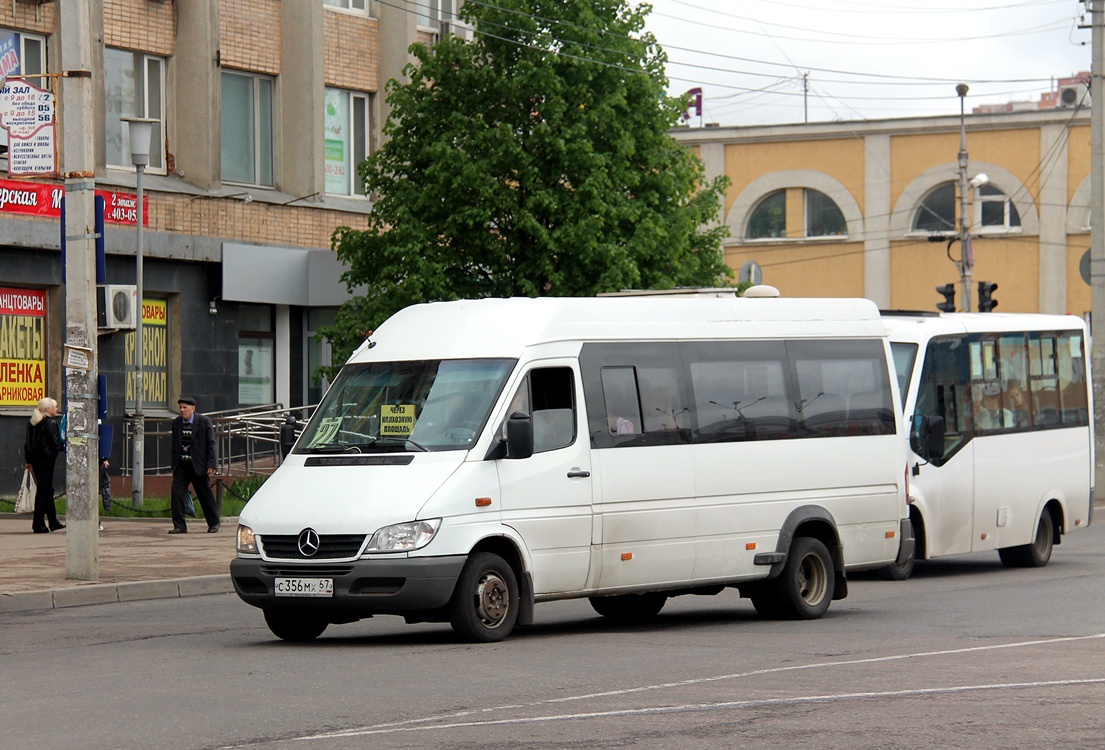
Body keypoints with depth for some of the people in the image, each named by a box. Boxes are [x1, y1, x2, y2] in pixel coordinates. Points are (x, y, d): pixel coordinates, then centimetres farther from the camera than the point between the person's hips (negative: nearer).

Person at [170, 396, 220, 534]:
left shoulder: (204, 422, -6)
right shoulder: (176, 423, 7)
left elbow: (211, 444, -6)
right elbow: (175, 446, 13)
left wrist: (211, 465, -12)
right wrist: (174, 466, 9)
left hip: (198, 465, -3)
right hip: (181, 465, 3)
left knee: (205, 495, 6)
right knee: (176, 494, -10)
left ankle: (214, 523, 25)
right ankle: (179, 526, -5)